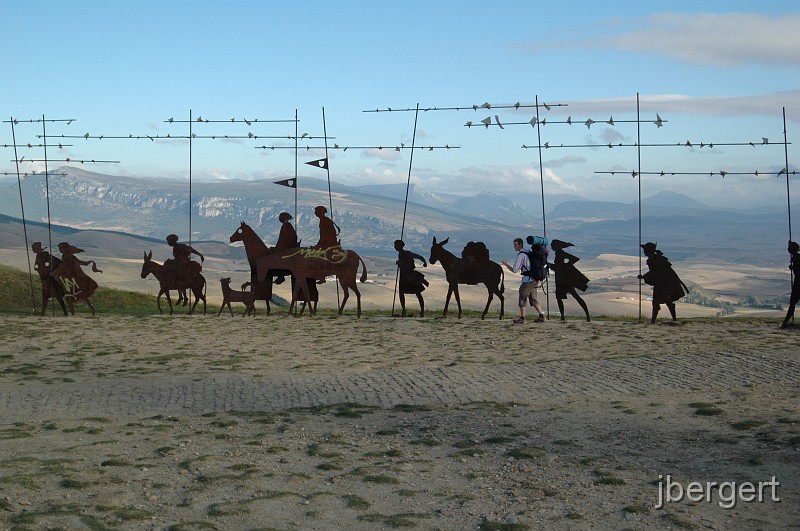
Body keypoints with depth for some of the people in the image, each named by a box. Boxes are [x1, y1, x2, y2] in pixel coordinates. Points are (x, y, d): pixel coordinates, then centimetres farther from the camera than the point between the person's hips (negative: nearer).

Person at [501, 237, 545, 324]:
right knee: (533, 299, 15)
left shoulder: (521, 255, -13)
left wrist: (505, 263, -3)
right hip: (534, 280, 9)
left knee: (522, 298, 1)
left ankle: (522, 319, 4)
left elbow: (514, 270, -11)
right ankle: (541, 316, 14)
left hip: (528, 280, -9)